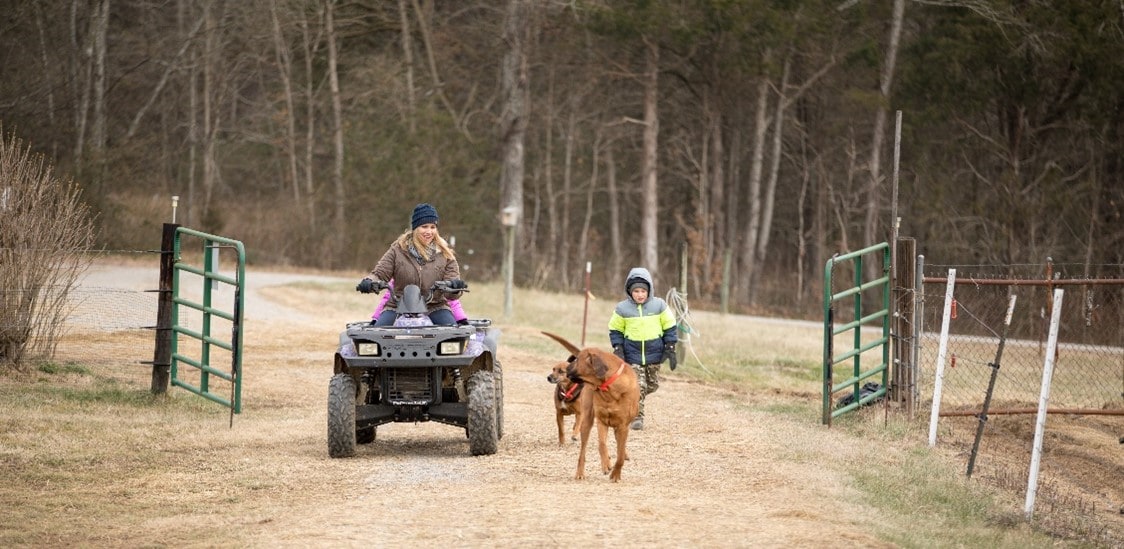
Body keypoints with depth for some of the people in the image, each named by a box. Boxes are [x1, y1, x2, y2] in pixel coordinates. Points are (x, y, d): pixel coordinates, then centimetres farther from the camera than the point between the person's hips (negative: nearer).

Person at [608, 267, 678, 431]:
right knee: (638, 386, -8)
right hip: (633, 355, -2)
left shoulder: (659, 305, -4)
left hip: (654, 354, 2)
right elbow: (615, 330, 5)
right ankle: (637, 417, 0)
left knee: (652, 385, 12)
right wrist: (618, 350, -5)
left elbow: (669, 327, 4)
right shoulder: (622, 309, -6)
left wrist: (670, 349, -1)